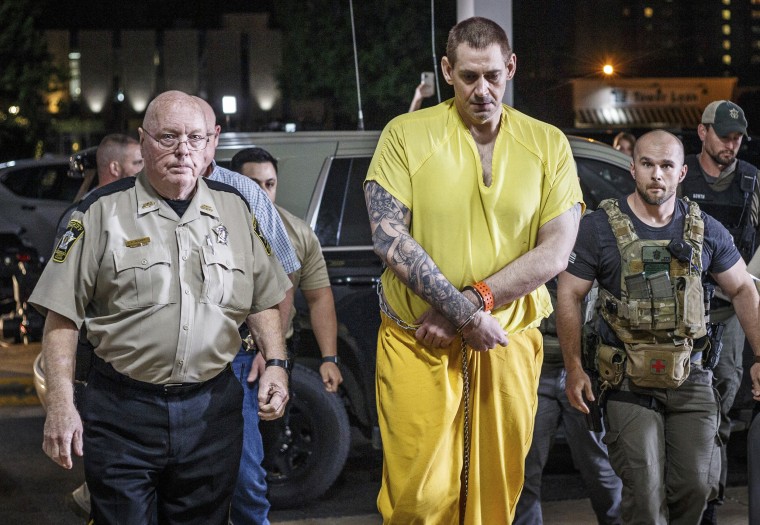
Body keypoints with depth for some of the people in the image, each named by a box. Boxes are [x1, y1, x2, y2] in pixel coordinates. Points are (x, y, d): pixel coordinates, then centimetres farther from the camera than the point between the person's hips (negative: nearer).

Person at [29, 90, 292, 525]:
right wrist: (61, 405, -9)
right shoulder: (103, 211, -1)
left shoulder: (235, 208, 10)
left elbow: (264, 302, 16)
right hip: (123, 412, -3)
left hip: (213, 408, 3)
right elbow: (62, 316, -2)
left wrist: (276, 363, 0)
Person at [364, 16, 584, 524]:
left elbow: (556, 252, -3)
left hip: (508, 344, 2)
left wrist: (473, 301, -14)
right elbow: (388, 237, -10)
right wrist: (466, 313, -16)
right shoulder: (406, 134, -2)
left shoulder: (548, 144, 3)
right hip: (419, 343, -2)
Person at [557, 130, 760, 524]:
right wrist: (574, 369, -6)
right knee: (644, 491, -9)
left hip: (690, 379, 2)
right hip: (629, 384, -2)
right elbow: (569, 295, 1)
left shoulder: (704, 230, 6)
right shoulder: (600, 227, -2)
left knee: (696, 485, -3)